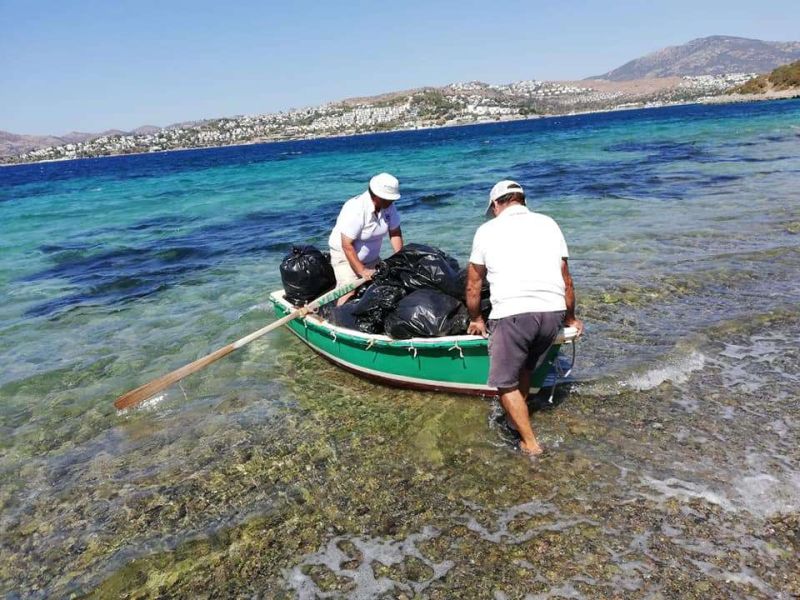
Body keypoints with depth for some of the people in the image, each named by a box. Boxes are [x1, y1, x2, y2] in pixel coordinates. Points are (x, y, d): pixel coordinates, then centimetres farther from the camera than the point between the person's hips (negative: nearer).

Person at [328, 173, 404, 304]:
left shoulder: (389, 205, -11)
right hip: (345, 255, -7)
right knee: (350, 292, -20)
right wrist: (362, 270, -28)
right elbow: (347, 245, -28)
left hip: (371, 256, 7)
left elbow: (395, 232, -1)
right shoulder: (356, 210, -30)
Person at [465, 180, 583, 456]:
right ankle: (517, 418, 39)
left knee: (505, 382, 11)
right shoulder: (548, 223, 18)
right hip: (553, 311, 5)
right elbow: (566, 280, 17)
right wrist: (570, 318, 31)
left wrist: (475, 319, 31)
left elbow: (473, 285, 17)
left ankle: (530, 443, 12)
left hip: (512, 312, -4)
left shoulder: (487, 229, 12)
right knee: (525, 367, 27)